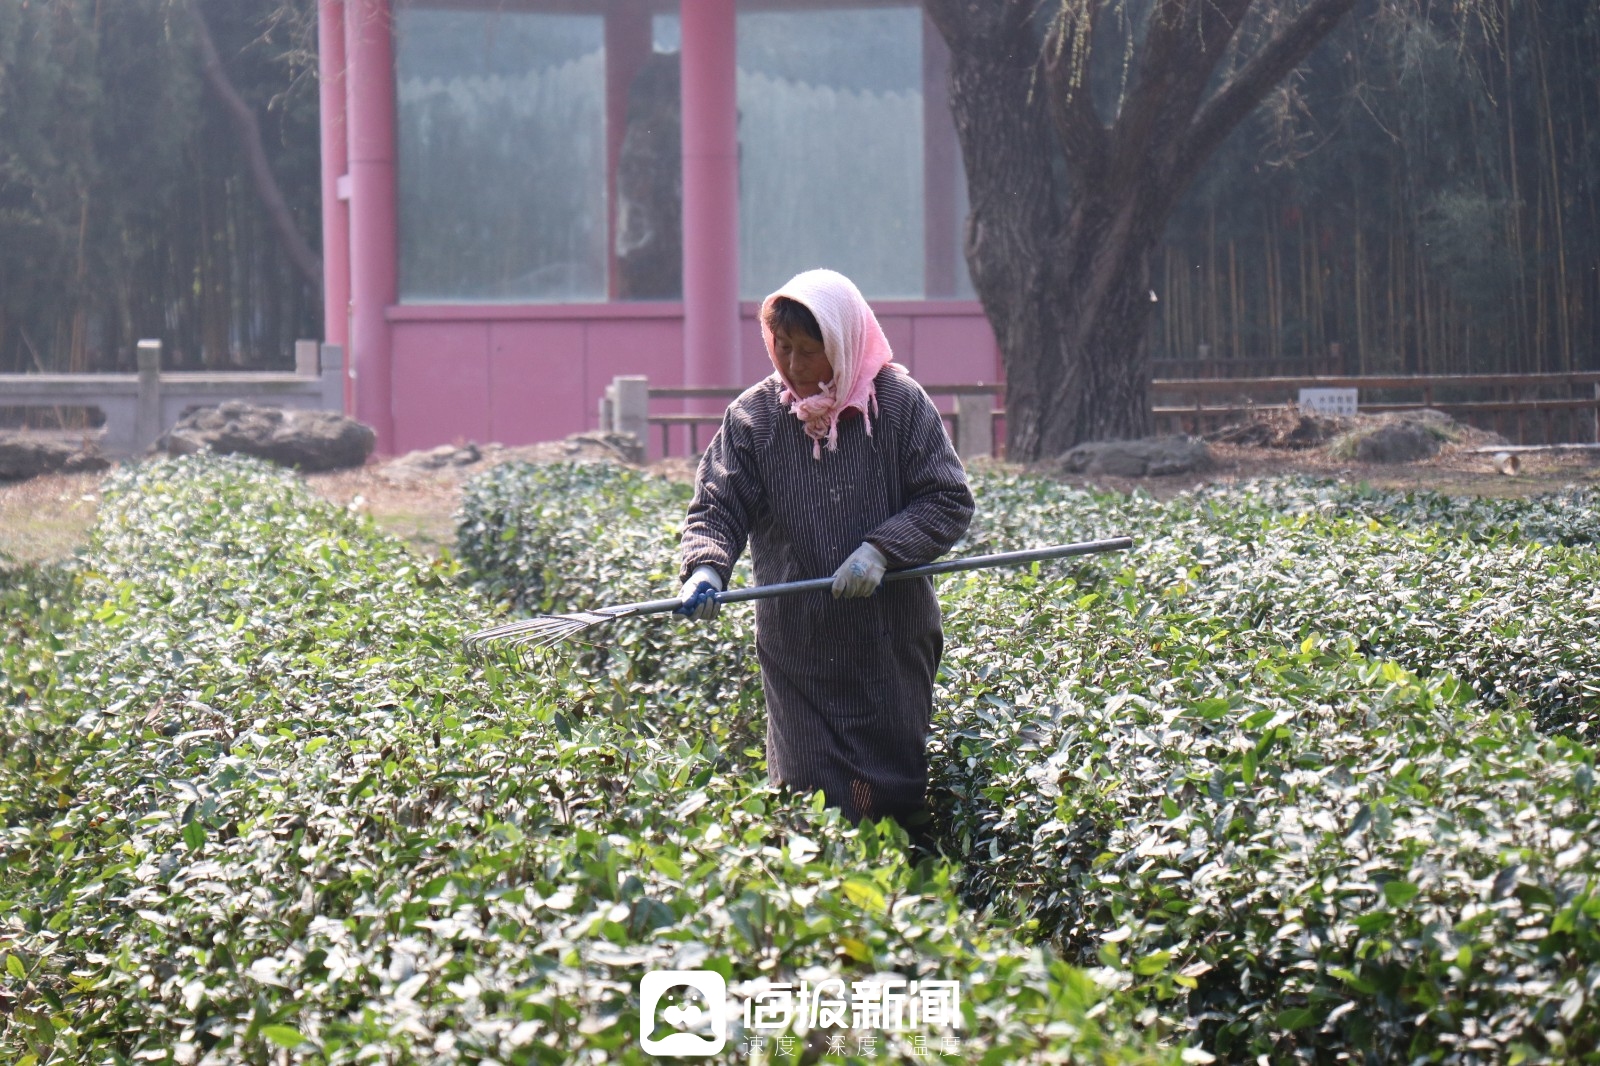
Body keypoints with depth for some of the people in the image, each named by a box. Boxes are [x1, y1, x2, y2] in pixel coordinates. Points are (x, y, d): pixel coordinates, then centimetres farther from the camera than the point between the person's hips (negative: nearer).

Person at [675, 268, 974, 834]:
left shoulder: (900, 403, -3)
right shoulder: (754, 416, 0)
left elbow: (949, 502, -3)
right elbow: (717, 506, -1)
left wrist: (881, 551, -17)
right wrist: (705, 568, -22)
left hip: (891, 646, -1)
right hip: (799, 653, 1)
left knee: (897, 796, 7)